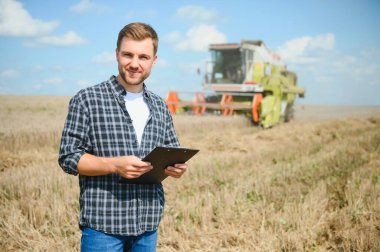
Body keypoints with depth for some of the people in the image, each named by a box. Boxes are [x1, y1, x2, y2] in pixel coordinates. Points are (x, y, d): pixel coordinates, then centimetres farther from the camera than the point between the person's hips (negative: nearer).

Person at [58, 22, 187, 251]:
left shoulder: (160, 107, 11)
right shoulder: (87, 100, -4)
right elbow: (68, 157, -8)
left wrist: (176, 167, -6)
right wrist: (115, 165, -22)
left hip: (148, 225, 5)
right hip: (103, 225, -5)